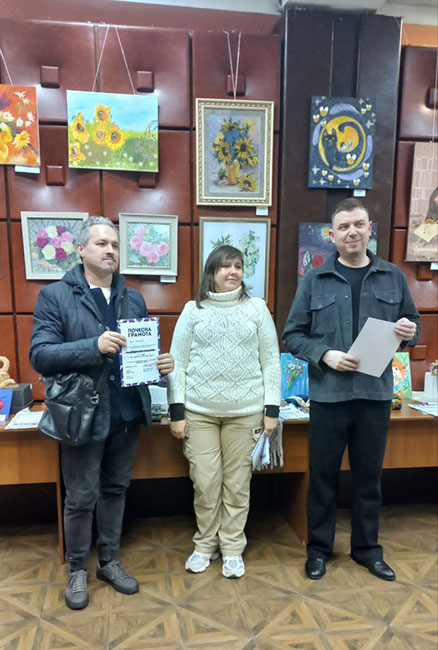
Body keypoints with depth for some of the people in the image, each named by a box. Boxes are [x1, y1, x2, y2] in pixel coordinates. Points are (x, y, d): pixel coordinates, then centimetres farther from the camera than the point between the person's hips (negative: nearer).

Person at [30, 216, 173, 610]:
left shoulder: (134, 298, 9)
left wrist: (161, 364, -10)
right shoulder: (55, 296, -5)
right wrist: (94, 346, -27)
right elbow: (40, 355, -14)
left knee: (116, 490, 18)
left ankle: (109, 561, 38)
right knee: (81, 498, 11)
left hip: (127, 414, 4)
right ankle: (78, 569, 35)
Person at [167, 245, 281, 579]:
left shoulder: (257, 308, 4)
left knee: (237, 482, 8)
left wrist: (272, 408, -1)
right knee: (205, 482, 6)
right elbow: (178, 363, 3)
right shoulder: (193, 310, 3)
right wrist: (177, 411, -1)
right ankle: (205, 544, 30)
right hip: (199, 411, 0)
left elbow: (271, 362, 4)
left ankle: (232, 548, 28)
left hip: (245, 411, 0)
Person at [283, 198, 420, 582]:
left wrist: (410, 332, -9)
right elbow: (292, 335, -1)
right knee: (323, 475, 10)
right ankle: (319, 548, 30)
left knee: (370, 475, 16)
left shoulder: (393, 277, 6)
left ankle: (367, 547, 36)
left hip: (376, 393, 2)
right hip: (328, 394, -2)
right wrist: (325, 355, -17)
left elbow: (413, 323, 14)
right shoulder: (315, 280, 0)